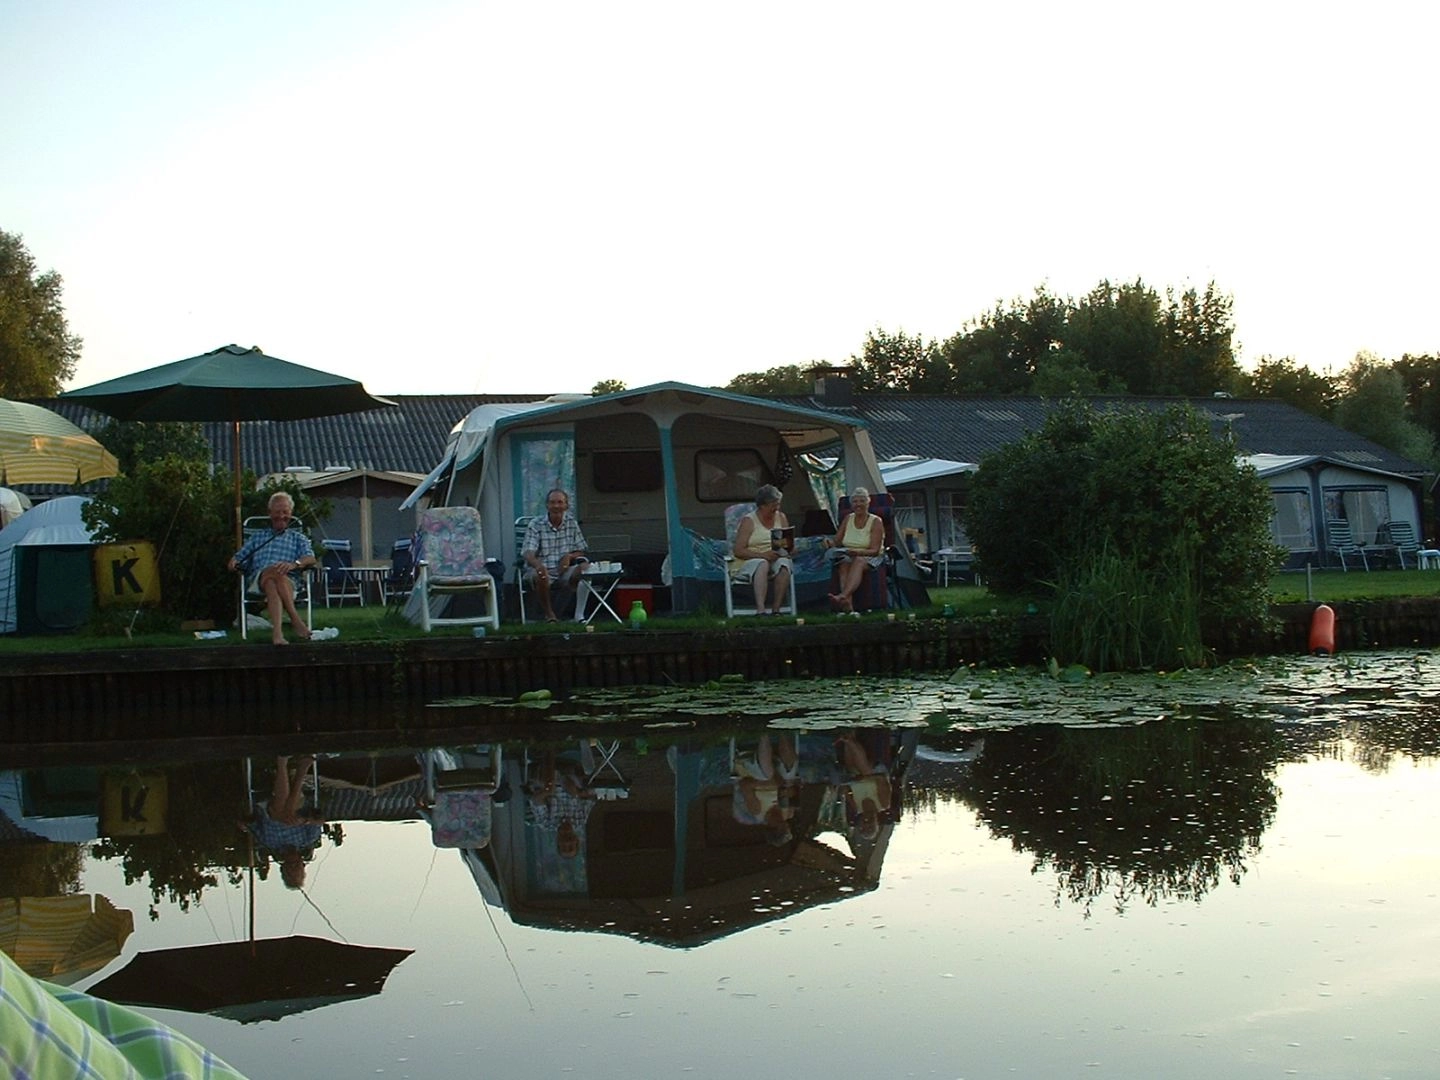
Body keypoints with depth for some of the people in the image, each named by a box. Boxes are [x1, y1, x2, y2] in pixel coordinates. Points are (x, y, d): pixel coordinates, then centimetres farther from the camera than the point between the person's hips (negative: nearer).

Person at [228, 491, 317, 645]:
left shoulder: (298, 538, 27)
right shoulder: (257, 538, 35)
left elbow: (310, 558, 7)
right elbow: (239, 557, 27)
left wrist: (294, 564, -18)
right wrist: (233, 562, 0)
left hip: (288, 582, 0)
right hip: (258, 580, 0)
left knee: (272, 584, -39)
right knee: (274, 570, -38)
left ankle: (276, 631, -57)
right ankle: (295, 619, -53)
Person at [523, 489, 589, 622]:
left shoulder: (572, 522, 6)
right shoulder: (535, 524, -5)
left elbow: (580, 551, 12)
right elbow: (528, 553, -17)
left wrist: (569, 556, -12)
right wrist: (538, 565, -41)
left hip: (565, 571, 3)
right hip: (544, 570, -3)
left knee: (583, 567, -25)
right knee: (539, 576, -36)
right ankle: (549, 614, -14)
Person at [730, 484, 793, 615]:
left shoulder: (781, 518, 15)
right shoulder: (748, 521, 0)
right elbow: (738, 551, -9)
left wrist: (785, 546, -12)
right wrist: (762, 555, -21)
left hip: (776, 560, 4)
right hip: (750, 563, -4)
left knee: (784, 563, -31)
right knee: (762, 564, -38)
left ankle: (776, 609, -34)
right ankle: (760, 609, -53)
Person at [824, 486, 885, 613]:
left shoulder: (876, 522, -2)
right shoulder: (848, 519, 13)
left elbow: (874, 550, -12)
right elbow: (837, 541, 14)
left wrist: (857, 552, -30)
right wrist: (830, 543, -11)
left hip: (870, 558, -4)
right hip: (848, 556, 4)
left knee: (858, 562, -39)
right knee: (844, 564, -33)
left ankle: (842, 596, -62)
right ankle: (848, 604, -54)